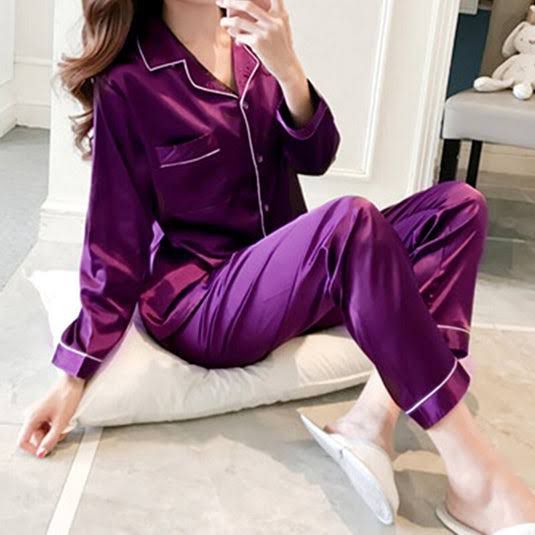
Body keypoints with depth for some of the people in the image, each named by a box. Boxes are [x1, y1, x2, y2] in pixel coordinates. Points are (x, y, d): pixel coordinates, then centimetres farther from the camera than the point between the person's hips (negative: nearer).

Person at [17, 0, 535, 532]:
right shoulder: (127, 85, -10)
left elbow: (315, 158, -1)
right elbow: (116, 241, -8)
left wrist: (285, 67, -20)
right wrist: (73, 376, -12)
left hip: (286, 273, 7)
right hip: (198, 304, -7)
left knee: (457, 205, -8)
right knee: (352, 220, -34)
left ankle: (373, 415, -26)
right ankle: (474, 476, -30)